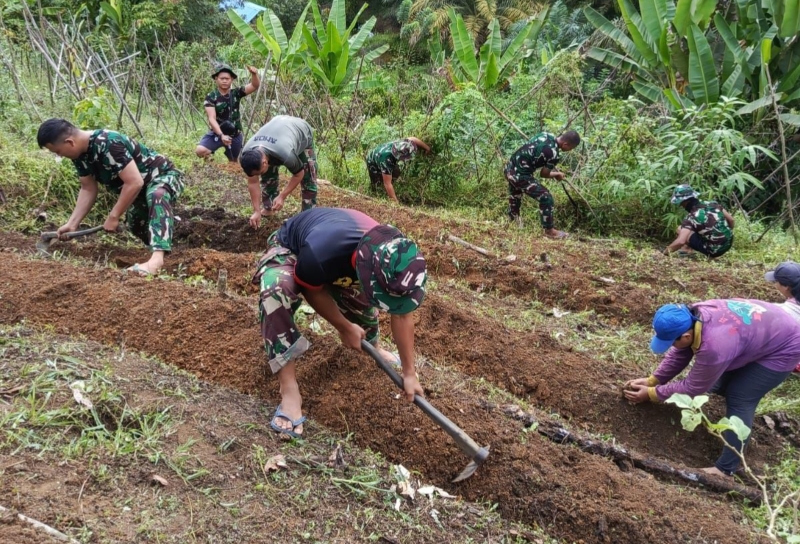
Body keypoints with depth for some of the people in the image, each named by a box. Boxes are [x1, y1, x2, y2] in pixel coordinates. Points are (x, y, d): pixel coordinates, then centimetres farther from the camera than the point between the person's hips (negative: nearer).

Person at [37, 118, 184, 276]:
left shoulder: (108, 143, -35)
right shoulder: (80, 152, -7)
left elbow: (135, 182, -36)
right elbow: (88, 189, 1)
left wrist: (113, 216, -27)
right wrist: (71, 224, -6)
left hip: (164, 176, -10)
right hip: (141, 189, 10)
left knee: (156, 196, -43)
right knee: (137, 227, 27)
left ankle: (157, 258, -56)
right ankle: (167, 220, 56)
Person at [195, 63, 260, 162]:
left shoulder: (236, 93, -5)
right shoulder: (211, 97, -11)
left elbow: (255, 86, -15)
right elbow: (212, 119, -20)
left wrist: (254, 74, -37)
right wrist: (221, 135, -36)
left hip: (235, 135, 2)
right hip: (216, 133, -2)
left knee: (233, 162, 13)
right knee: (200, 151, -23)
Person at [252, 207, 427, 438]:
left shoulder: (392, 259, -30)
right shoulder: (320, 254, -47)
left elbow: (402, 314, -17)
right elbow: (311, 290, -22)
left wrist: (409, 373, -11)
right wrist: (344, 327, -13)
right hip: (290, 248, -5)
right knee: (276, 288, -35)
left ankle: (373, 346, 42)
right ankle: (288, 388, -33)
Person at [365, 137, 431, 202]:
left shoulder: (399, 144, -33)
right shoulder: (386, 160, -48)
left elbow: (412, 139, -10)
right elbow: (387, 184, -43)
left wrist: (427, 148, 0)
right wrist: (396, 201, -40)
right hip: (373, 163, -6)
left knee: (396, 173, -8)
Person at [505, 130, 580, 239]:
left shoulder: (545, 134, 4)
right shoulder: (555, 154, -19)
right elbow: (544, 173, -6)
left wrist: (552, 168, 20)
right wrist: (557, 174, 13)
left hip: (509, 168, 9)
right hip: (520, 176, -9)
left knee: (515, 195, 32)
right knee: (546, 198, -2)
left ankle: (513, 220, 54)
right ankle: (549, 230, 10)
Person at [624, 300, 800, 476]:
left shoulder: (714, 346, -39)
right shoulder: (692, 318, -17)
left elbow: (693, 387, -23)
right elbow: (678, 356, 0)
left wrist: (651, 394, -15)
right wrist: (652, 380, -4)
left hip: (783, 348, -8)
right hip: (762, 331, 9)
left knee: (739, 400, -11)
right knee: (721, 385, 15)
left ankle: (726, 468, -4)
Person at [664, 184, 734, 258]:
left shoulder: (692, 217, -18)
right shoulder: (712, 204, 0)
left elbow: (680, 241, -29)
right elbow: (731, 219, 9)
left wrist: (667, 250, -14)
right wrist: (727, 234, 24)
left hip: (714, 251, -7)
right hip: (728, 244, 7)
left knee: (681, 230, -5)